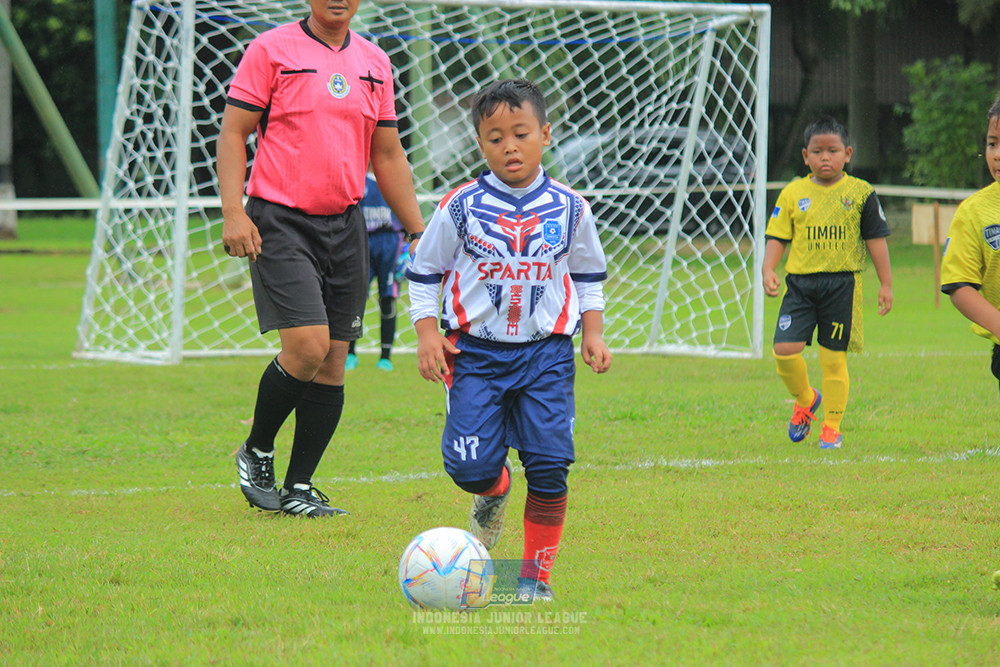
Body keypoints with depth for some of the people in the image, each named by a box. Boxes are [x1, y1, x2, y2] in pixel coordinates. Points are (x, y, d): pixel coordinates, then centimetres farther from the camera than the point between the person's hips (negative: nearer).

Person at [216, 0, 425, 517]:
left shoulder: (374, 64, 12)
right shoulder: (271, 50, -3)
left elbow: (388, 155, 19)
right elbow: (232, 133, -3)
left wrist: (417, 231, 17)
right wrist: (233, 212, -15)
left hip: (345, 224, 5)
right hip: (279, 222, -5)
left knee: (334, 360, 1)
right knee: (308, 347, -17)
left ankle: (299, 488, 11)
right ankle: (256, 452, 7)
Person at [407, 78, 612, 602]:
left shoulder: (568, 208, 4)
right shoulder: (460, 207, -2)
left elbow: (589, 275, 19)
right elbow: (424, 273, 8)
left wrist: (592, 333, 10)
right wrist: (427, 334, -2)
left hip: (546, 350, 1)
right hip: (476, 350, -1)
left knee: (549, 465, -9)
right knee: (469, 466, -11)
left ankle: (537, 572, 6)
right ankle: (494, 491, 28)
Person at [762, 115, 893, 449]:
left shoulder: (860, 193, 2)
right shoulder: (792, 194, 6)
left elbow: (876, 239, 6)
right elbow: (777, 237, 8)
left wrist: (886, 284, 5)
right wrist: (768, 271, -8)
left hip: (842, 284, -2)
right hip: (800, 282, 2)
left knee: (833, 357, 0)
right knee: (784, 350, -10)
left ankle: (832, 426, 15)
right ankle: (806, 400, 19)